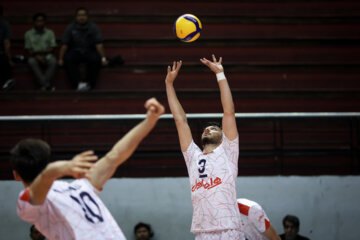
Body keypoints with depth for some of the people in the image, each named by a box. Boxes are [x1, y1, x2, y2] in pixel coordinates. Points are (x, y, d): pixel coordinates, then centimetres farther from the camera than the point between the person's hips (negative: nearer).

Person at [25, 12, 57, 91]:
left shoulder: (50, 33, 8)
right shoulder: (29, 34, 6)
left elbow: (52, 49, 2)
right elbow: (29, 51, 1)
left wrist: (39, 51, -12)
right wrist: (37, 56, -19)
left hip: (47, 56, 0)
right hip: (35, 57, 0)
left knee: (53, 61, -34)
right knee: (32, 61, -36)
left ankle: (43, 85, -36)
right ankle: (47, 85, -42)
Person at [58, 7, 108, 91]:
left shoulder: (93, 27, 0)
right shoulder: (70, 28, 3)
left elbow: (99, 44, -8)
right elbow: (64, 45, 0)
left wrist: (103, 58, -19)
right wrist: (60, 59, -11)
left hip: (89, 52, -1)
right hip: (75, 52, 1)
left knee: (96, 59, -35)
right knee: (68, 59, -34)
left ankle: (89, 83, -23)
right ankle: (79, 83, -38)